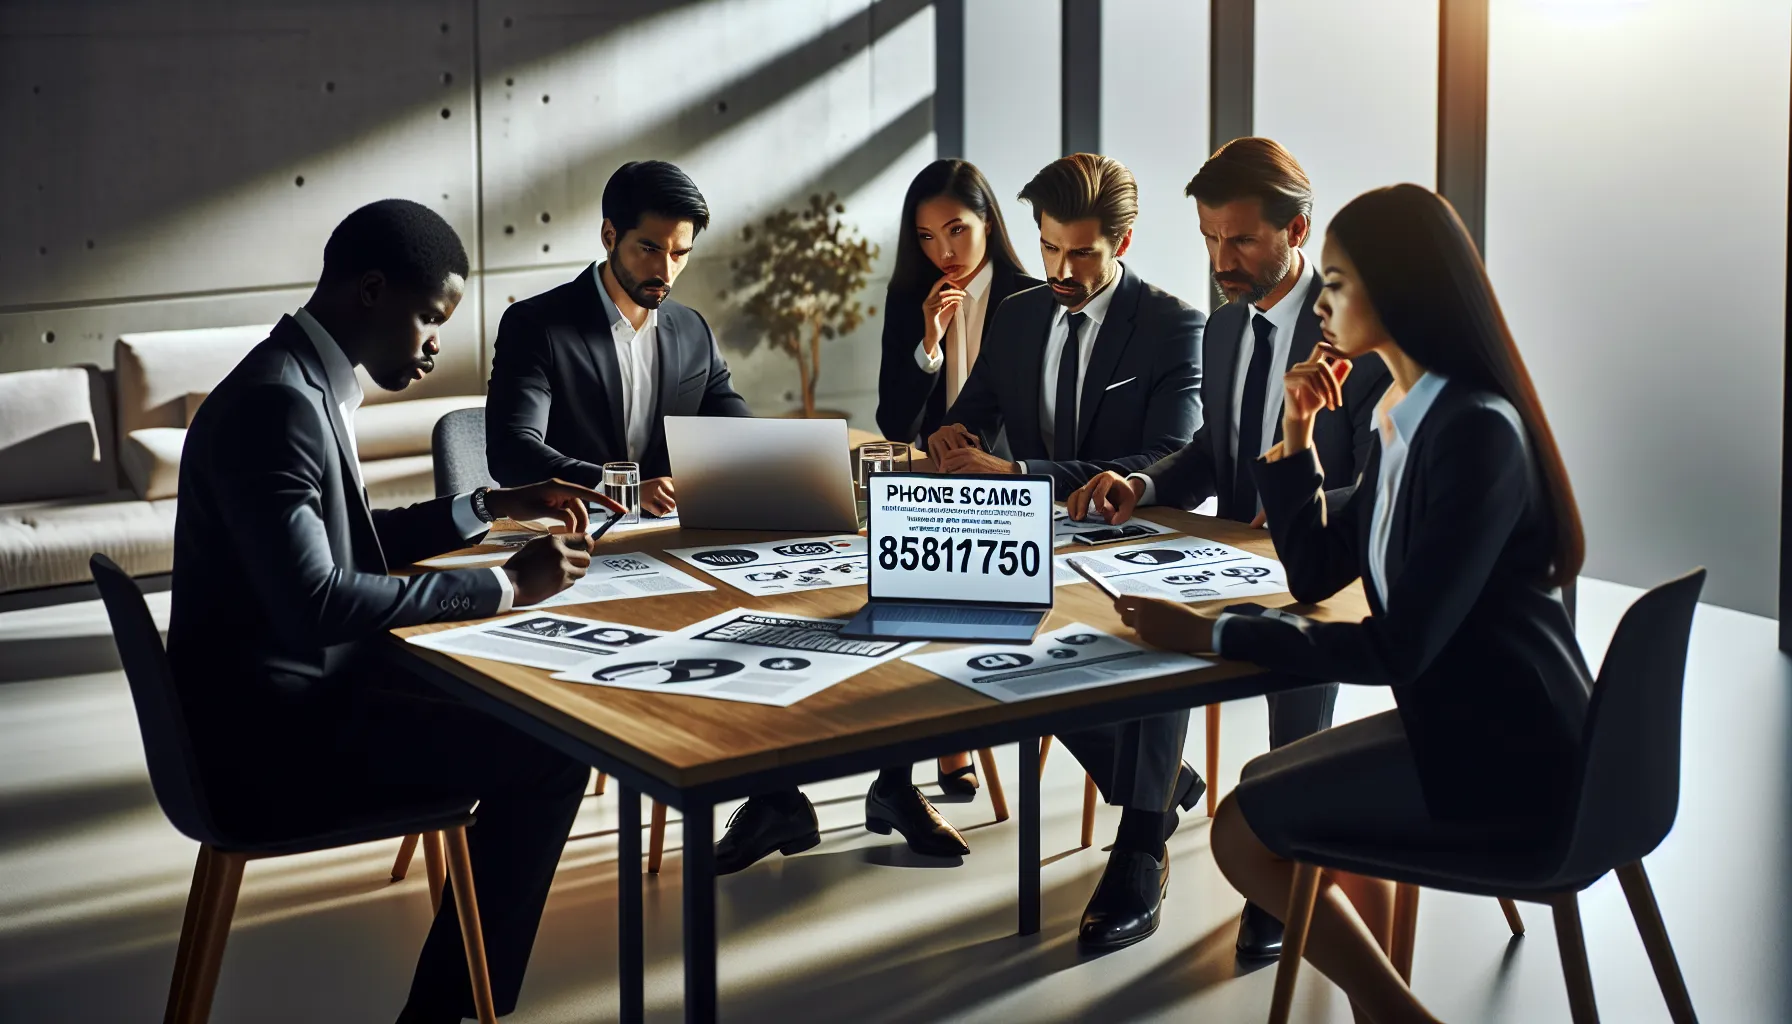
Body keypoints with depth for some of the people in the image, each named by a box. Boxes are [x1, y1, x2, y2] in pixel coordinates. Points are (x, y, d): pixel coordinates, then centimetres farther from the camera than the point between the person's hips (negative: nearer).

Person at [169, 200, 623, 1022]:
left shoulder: (307, 385, 9)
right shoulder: (276, 403, -22)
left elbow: (352, 543, 22)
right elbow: (314, 601, -31)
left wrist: (490, 507, 11)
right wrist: (503, 584, -24)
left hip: (296, 695, 10)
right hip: (268, 740, -10)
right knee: (550, 752, -10)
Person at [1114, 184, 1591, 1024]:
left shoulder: (1476, 431, -22)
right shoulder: (1403, 415, 8)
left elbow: (1398, 647, -24)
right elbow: (1316, 574, 12)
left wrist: (1212, 634, -21)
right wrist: (1297, 434, 2)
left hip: (1508, 751, -10)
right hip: (1461, 716, 10)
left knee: (1245, 829, -6)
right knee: (1271, 788, 20)